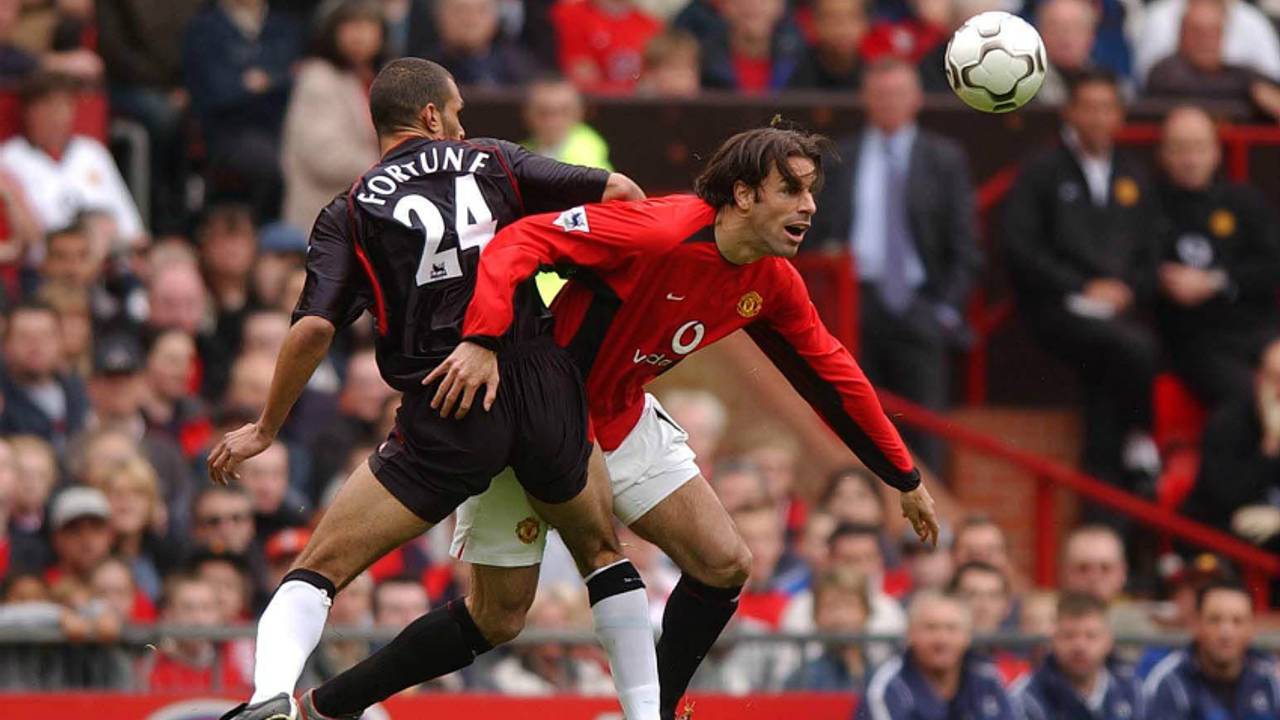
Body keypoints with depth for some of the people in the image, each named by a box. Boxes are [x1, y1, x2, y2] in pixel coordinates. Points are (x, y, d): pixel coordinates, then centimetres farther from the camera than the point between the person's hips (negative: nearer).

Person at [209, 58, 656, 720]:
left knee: (319, 569, 3)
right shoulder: (492, 162, 11)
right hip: (544, 389, 2)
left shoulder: (349, 214, 6)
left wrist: (265, 430, 7)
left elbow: (313, 330, -5)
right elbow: (620, 193, 6)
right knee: (602, 552, 27)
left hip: (447, 414, -2)